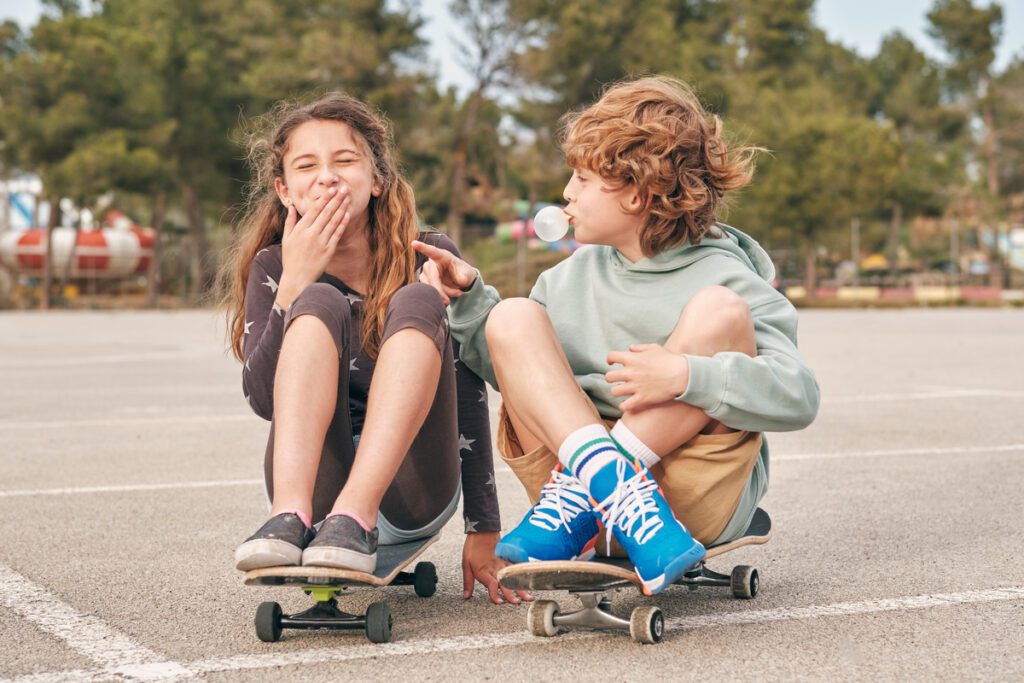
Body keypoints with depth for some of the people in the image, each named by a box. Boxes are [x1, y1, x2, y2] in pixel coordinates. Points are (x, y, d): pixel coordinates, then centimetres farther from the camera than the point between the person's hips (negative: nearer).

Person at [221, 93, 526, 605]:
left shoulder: (430, 259, -1)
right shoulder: (273, 270, 3)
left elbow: (469, 399, -5)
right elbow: (262, 400, -10)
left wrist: (484, 529, -10)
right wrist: (294, 284, -19)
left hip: (410, 491, 0)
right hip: (313, 481, 0)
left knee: (416, 301, -20)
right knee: (321, 302, -20)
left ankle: (354, 520, -38)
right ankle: (291, 518, -41)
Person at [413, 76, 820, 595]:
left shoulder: (723, 278, -3)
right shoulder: (575, 274, 14)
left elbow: (799, 398, -16)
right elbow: (514, 371, 21)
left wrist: (685, 376, -29)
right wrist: (467, 299, 6)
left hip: (694, 497, -4)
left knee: (721, 311, -21)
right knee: (513, 317, -10)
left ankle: (578, 493, -25)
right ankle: (617, 492, -32)